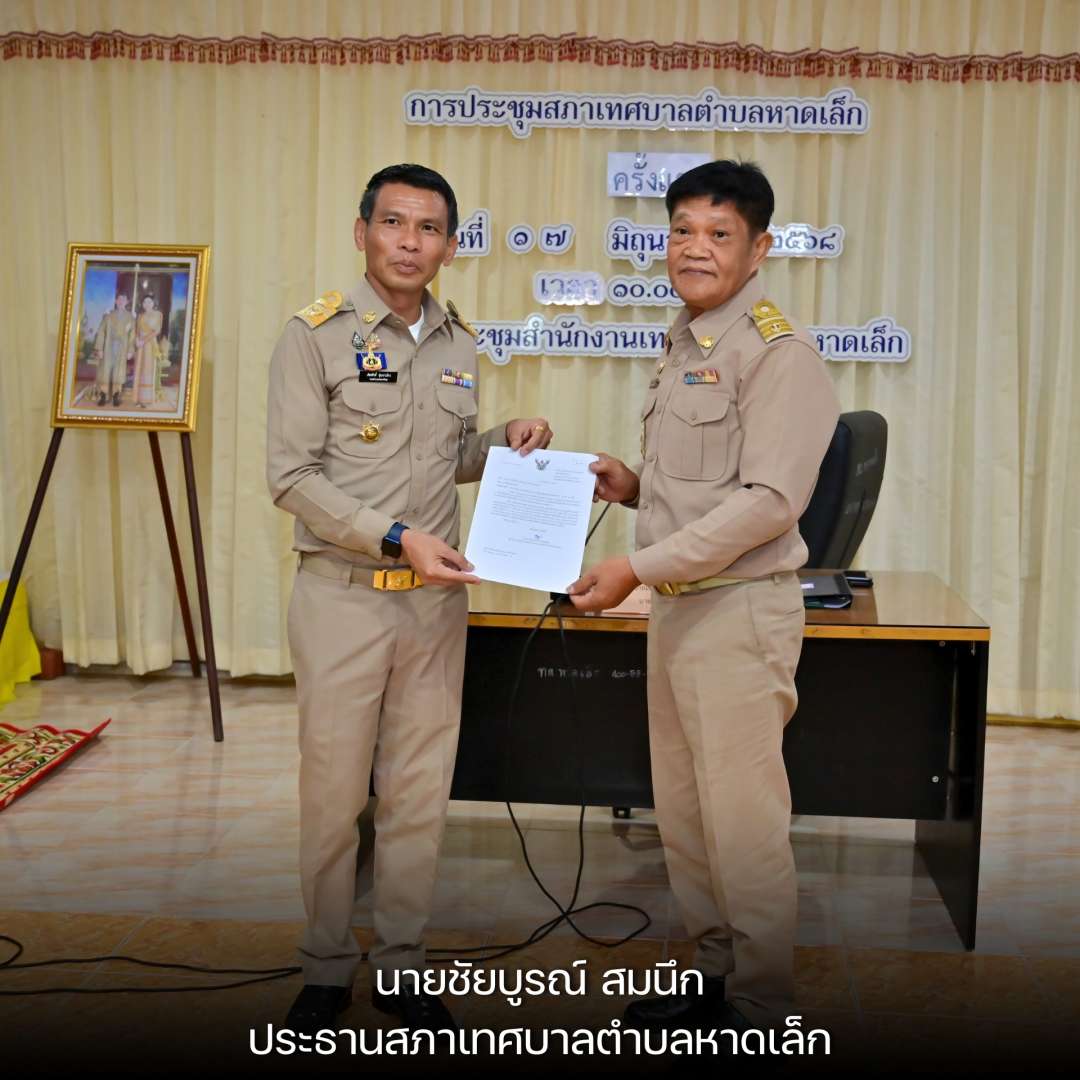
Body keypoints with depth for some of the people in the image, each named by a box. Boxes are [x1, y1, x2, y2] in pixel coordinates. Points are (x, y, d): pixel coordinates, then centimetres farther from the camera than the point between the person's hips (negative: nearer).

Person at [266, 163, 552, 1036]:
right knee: (333, 792, 6)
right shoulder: (317, 335, -7)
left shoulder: (459, 345, 9)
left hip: (436, 601, 5)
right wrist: (396, 537, -21)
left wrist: (506, 441, 0)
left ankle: (402, 969, 25)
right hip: (344, 596, -4)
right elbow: (292, 475, -12)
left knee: (420, 794, 10)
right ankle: (327, 968, 24)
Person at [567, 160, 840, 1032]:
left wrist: (640, 566, -22)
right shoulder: (683, 346, 16)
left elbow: (768, 500, -20)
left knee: (743, 822, -1)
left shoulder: (779, 353, -13)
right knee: (682, 813, 17)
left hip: (740, 609, -9)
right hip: (676, 604, 9)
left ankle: (763, 1010, 15)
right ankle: (715, 972, 33)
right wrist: (635, 488, 4)